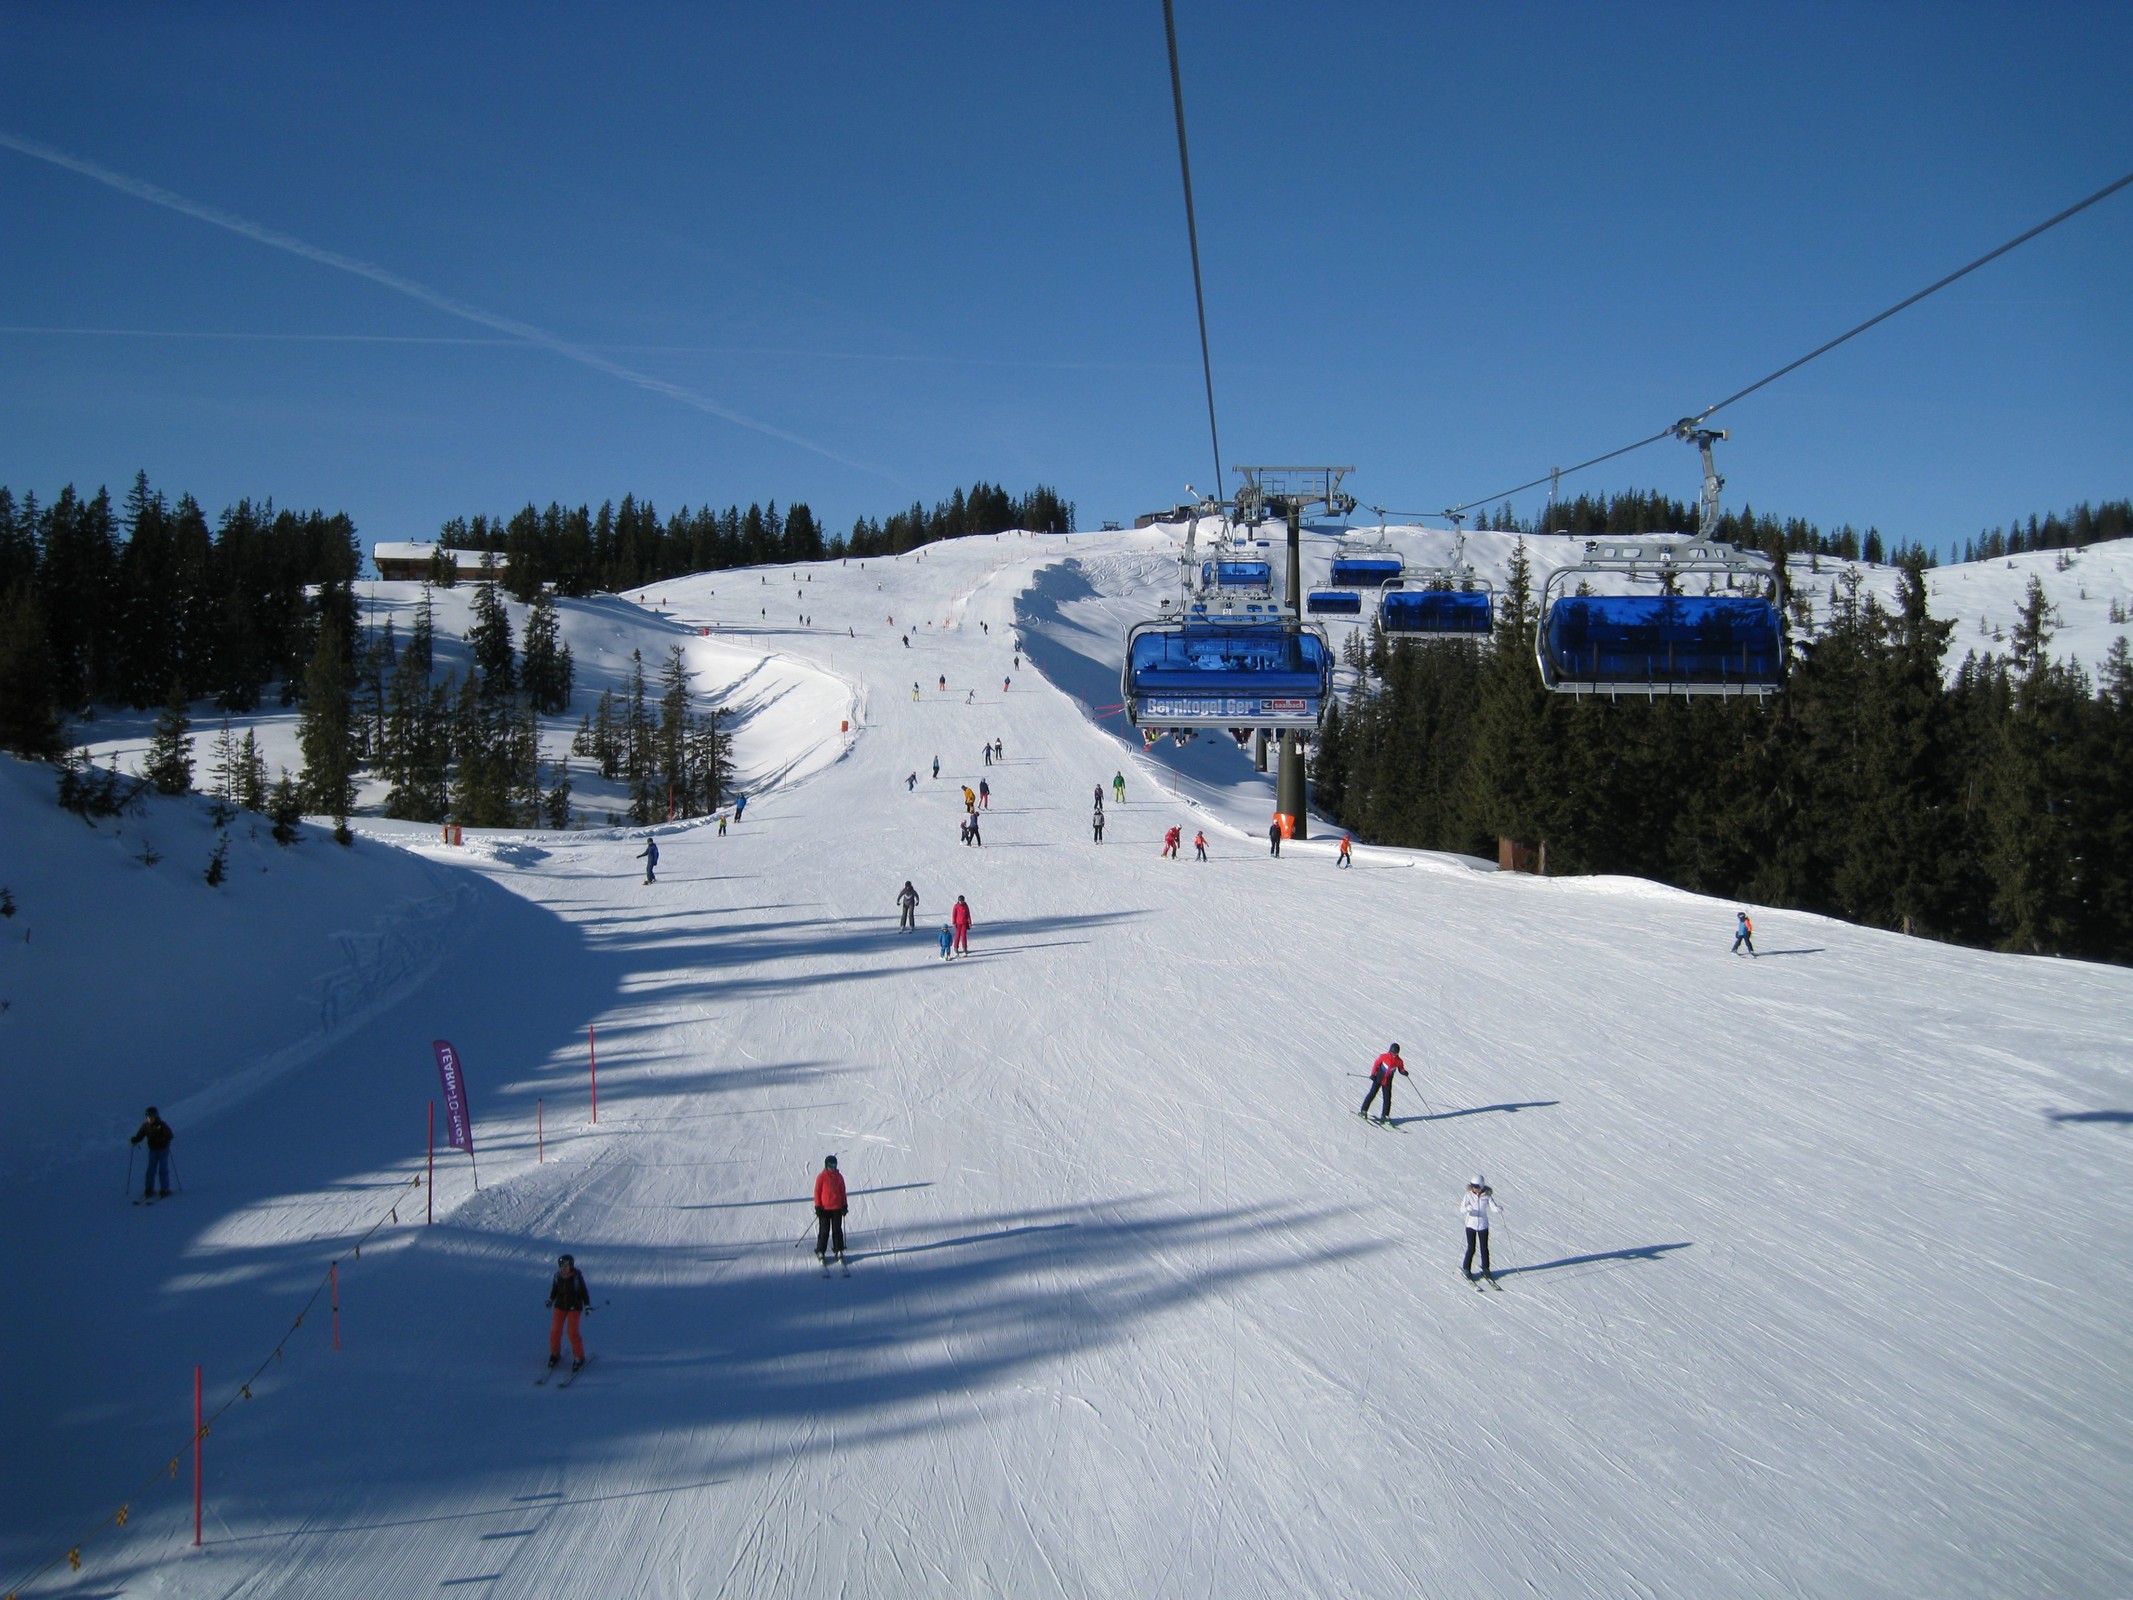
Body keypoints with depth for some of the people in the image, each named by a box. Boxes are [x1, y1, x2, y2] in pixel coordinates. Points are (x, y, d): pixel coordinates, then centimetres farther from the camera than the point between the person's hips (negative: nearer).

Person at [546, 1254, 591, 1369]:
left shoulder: (577, 1276, -14)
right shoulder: (558, 1275, -5)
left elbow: (584, 1291, -6)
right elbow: (555, 1289, 11)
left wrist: (587, 1305, -10)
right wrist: (551, 1299, 0)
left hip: (574, 1307, -4)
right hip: (560, 1306, 4)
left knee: (572, 1332, -8)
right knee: (555, 1330, 0)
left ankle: (579, 1357, 7)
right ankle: (555, 1354, 22)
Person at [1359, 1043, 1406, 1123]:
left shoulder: (1399, 1061, -6)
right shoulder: (1384, 1057, -13)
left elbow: (1401, 1069, 4)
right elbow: (1376, 1064, -4)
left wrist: (1404, 1072, -19)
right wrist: (1373, 1074, -10)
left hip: (1387, 1082, 2)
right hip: (1378, 1078, -2)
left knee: (1387, 1098, -1)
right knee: (1372, 1094, -3)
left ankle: (1385, 1115, 8)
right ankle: (1364, 1110, 7)